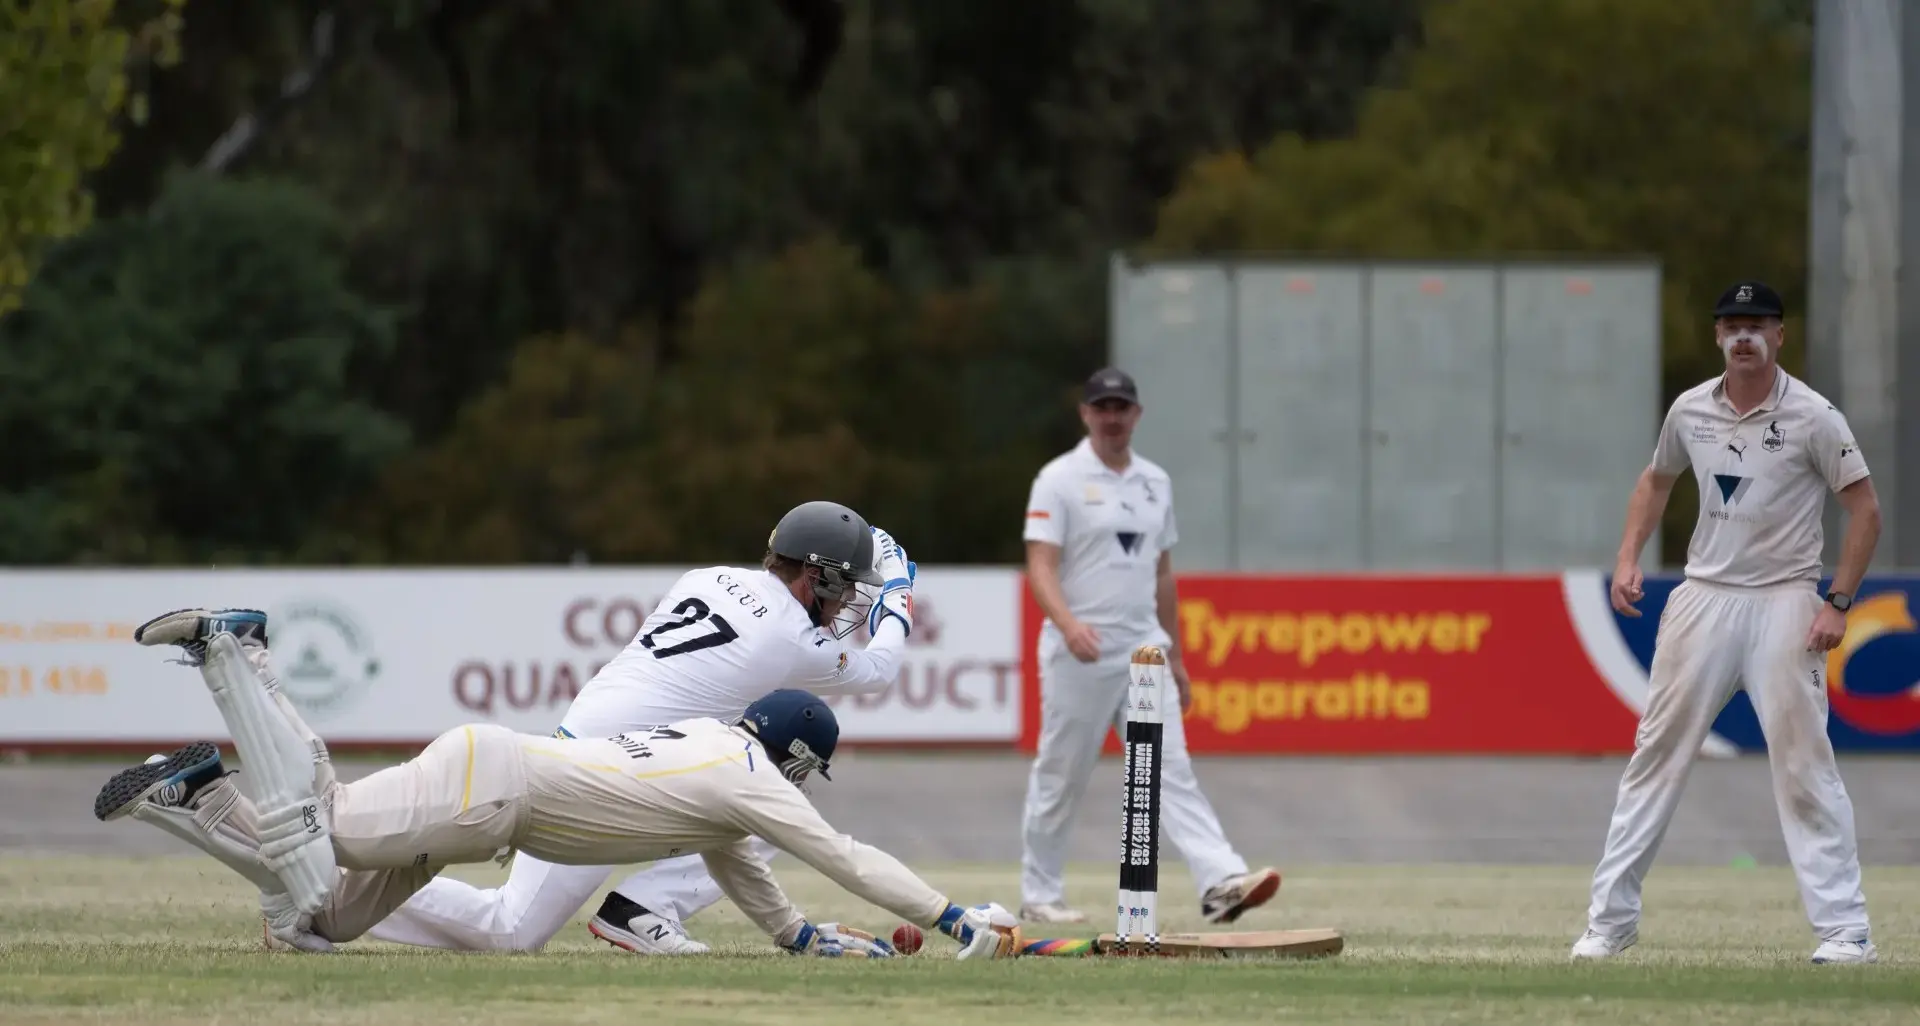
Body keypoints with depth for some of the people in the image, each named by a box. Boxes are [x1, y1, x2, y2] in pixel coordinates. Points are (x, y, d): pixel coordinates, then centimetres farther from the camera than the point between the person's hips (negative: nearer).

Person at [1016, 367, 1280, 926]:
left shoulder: (1154, 481, 14)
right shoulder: (1060, 480, -5)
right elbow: (1041, 566, -14)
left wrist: (1175, 655, 19)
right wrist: (1068, 624, -32)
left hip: (1143, 650, 5)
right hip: (1079, 655, -5)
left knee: (1171, 769, -7)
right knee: (1060, 777, 4)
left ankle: (1221, 882, -20)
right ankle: (1039, 895, 16)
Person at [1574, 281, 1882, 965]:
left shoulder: (1813, 417, -8)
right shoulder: (1689, 411, 5)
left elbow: (1864, 508, -5)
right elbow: (1657, 479, 23)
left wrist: (1838, 603, -12)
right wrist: (1629, 558, 9)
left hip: (1784, 601, -4)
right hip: (1704, 595, 4)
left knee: (1804, 765, -7)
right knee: (1656, 752, 2)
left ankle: (1844, 928, -3)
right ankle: (1610, 920, 7)